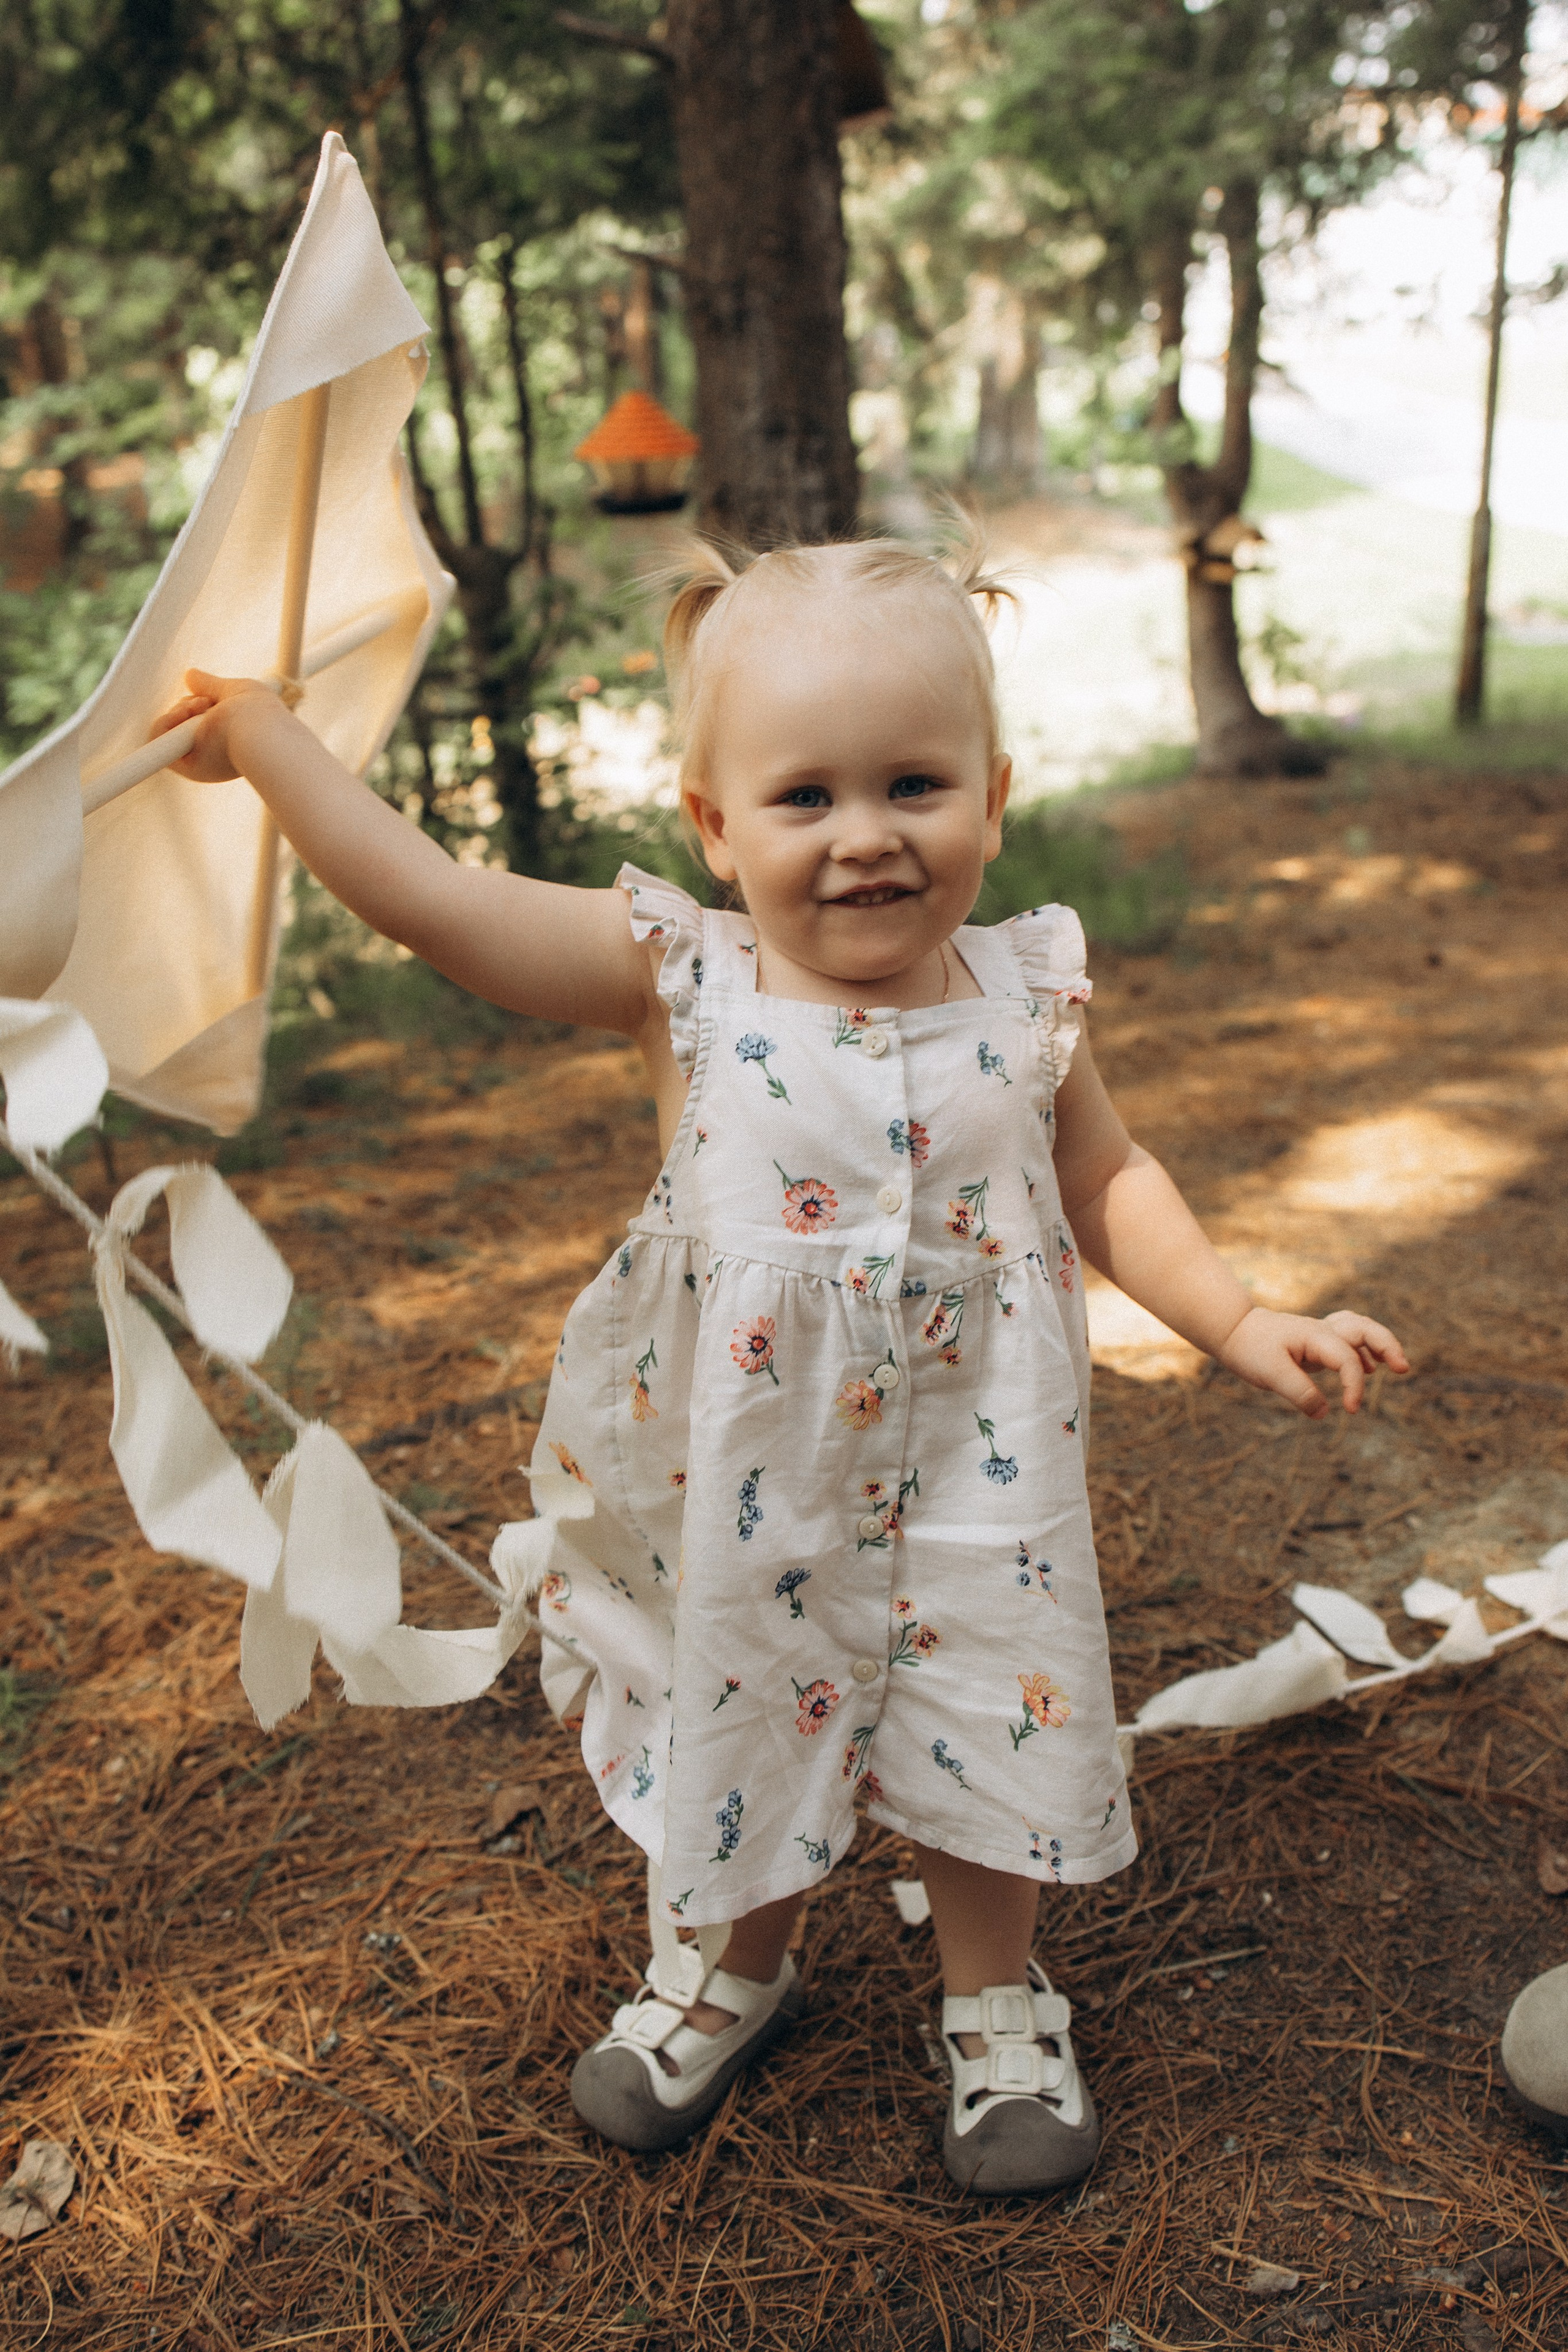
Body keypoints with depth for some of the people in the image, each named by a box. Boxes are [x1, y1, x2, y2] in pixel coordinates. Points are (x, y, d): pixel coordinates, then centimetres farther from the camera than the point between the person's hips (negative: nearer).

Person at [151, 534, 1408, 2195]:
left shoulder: (1024, 1002, -8)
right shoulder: (681, 985, -14)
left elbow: (1107, 1185, 6)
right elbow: (425, 896, -18)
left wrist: (1242, 1326, -3)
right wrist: (258, 733, -19)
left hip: (969, 1488, 1)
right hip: (743, 1497, 0)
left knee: (978, 1738, 16)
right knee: (742, 1728, 19)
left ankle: (996, 2003, 46)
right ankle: (732, 1969, 50)